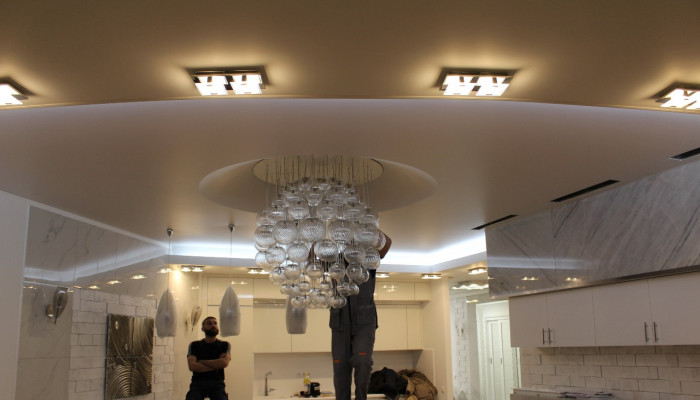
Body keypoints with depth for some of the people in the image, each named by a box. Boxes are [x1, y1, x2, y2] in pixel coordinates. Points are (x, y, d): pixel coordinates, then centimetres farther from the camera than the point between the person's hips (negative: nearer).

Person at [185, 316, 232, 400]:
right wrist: (216, 366, -7)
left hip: (217, 383, 0)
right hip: (198, 383, 0)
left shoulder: (224, 345, 10)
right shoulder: (194, 345, 9)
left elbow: (224, 362, -10)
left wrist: (202, 362, -4)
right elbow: (192, 366, -7)